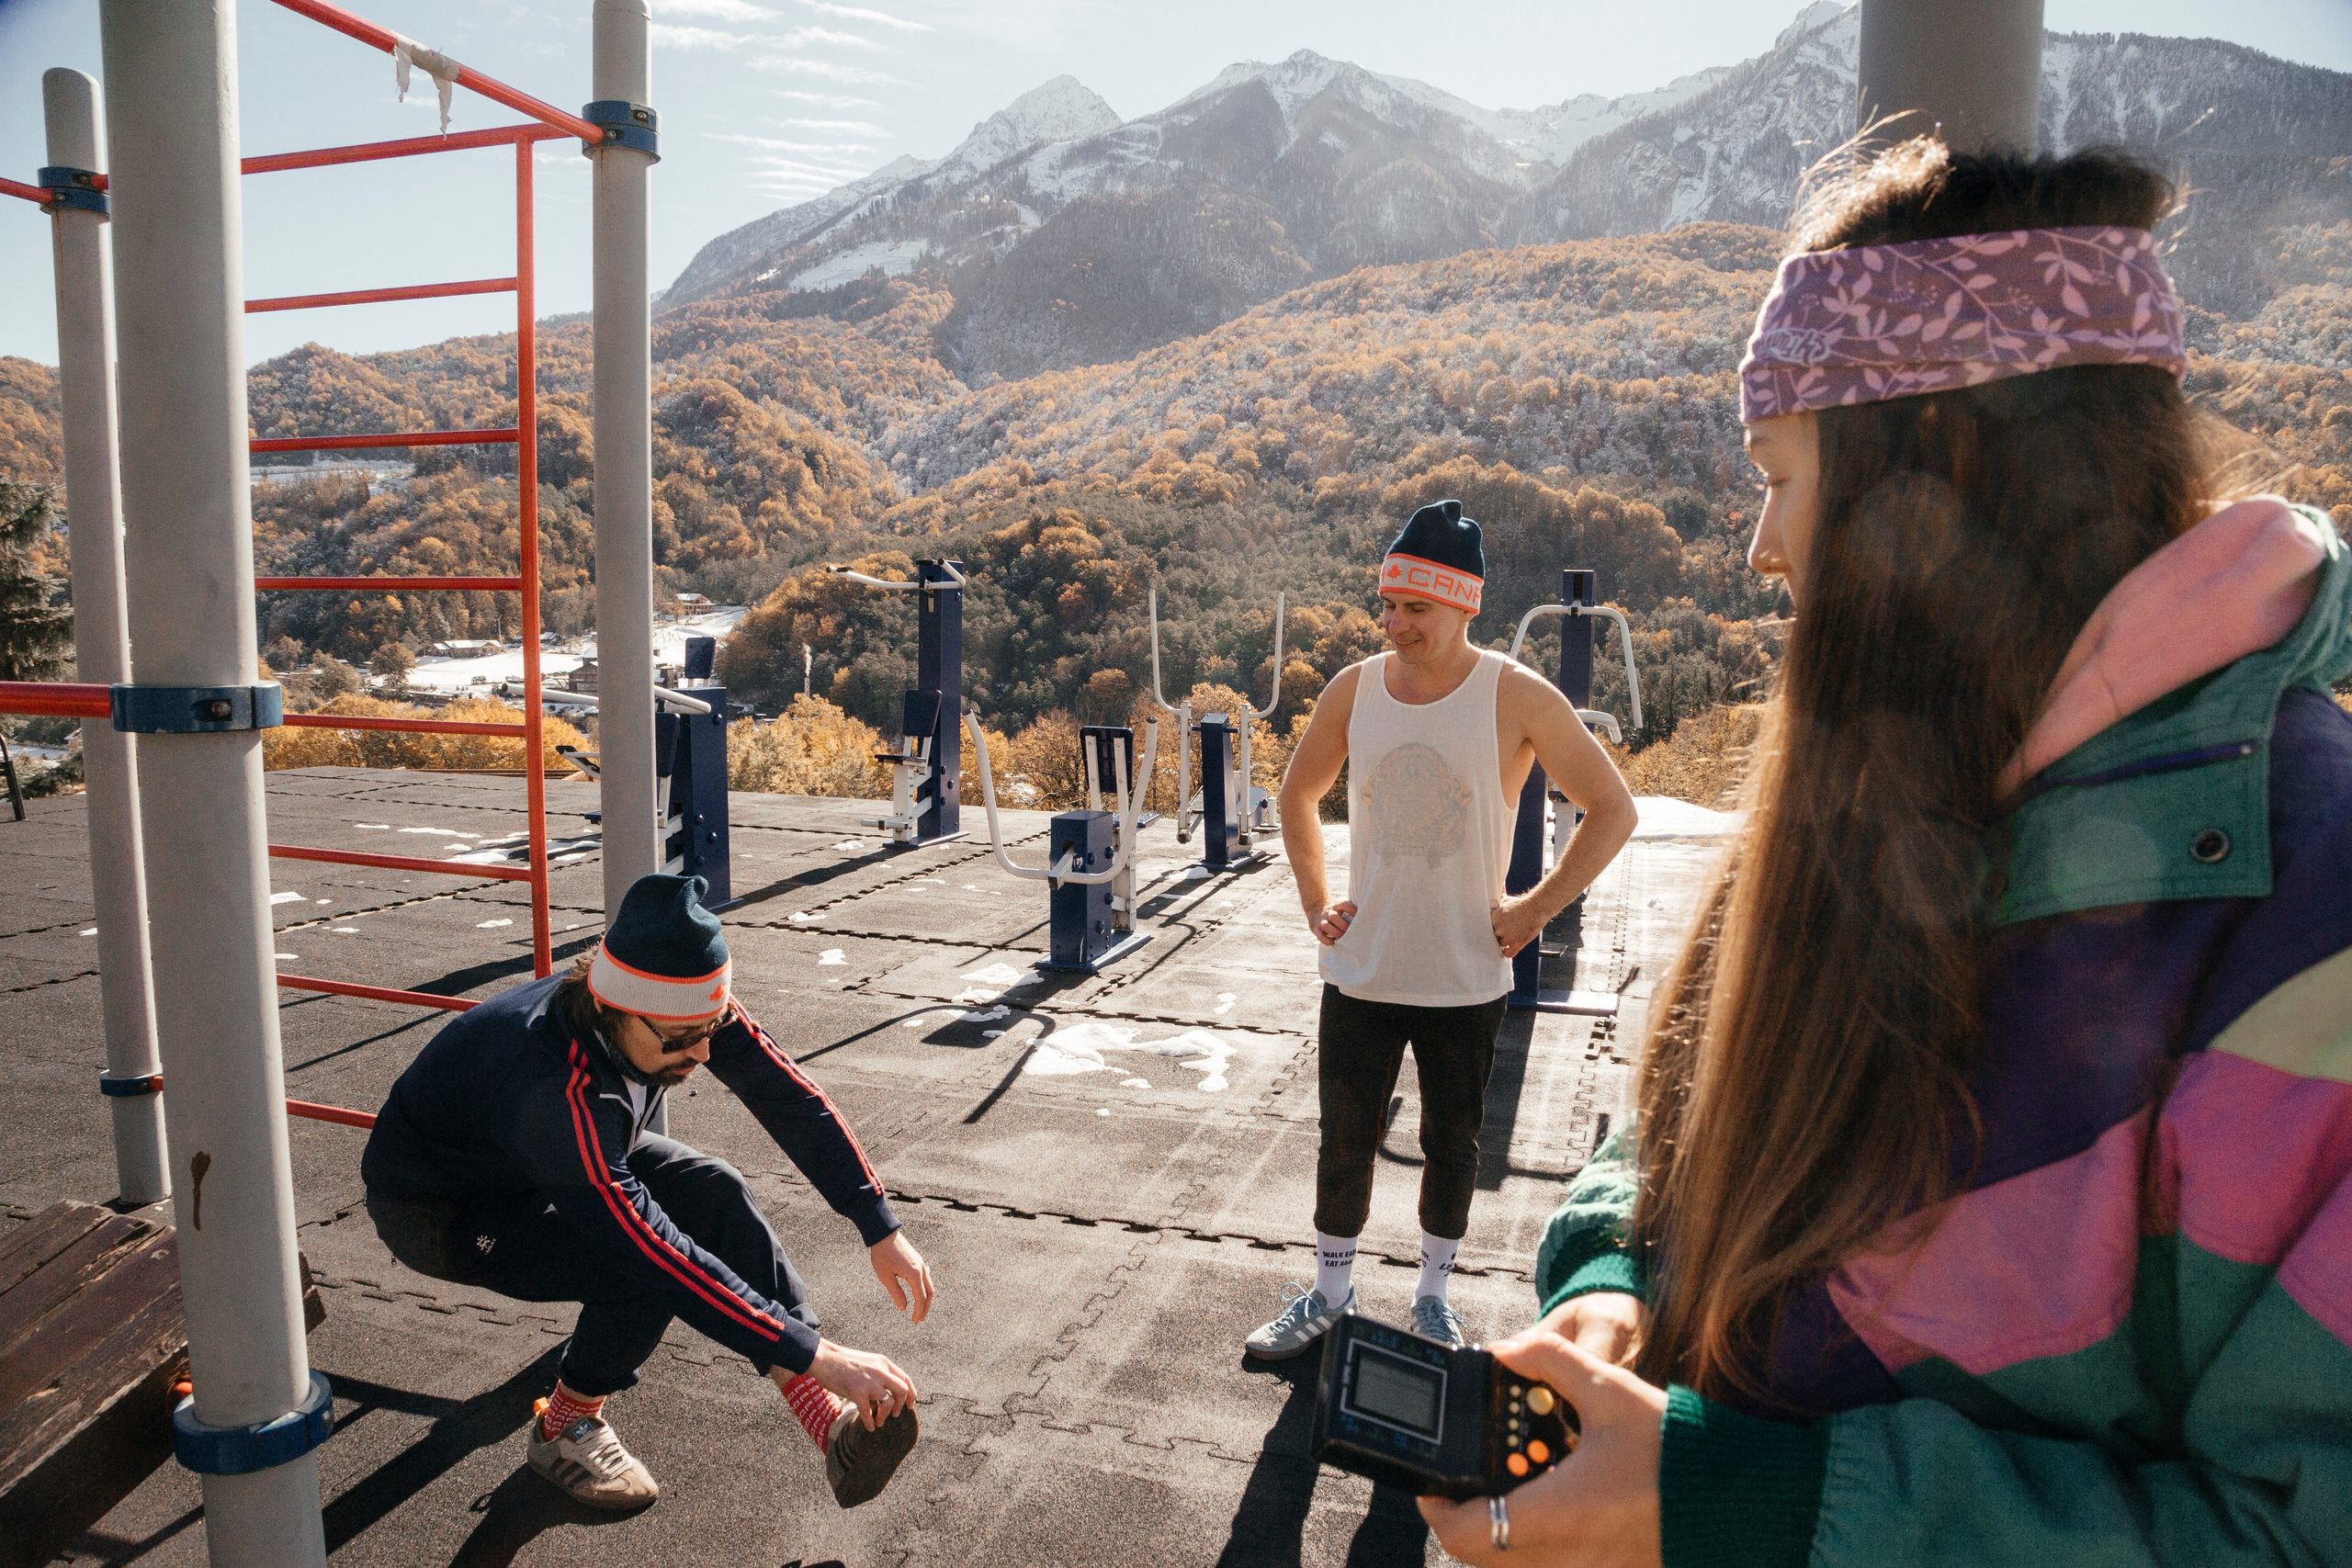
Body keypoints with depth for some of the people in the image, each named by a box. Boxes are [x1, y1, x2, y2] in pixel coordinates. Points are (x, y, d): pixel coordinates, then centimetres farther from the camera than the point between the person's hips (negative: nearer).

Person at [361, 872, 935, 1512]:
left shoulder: (682, 1011, -26)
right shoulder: (554, 1092, -44)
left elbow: (796, 1103, -19)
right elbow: (657, 1253, -46)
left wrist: (883, 1231, -22)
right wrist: (816, 1355, -45)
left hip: (571, 1161, 6)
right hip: (437, 1211, -6)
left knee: (715, 1194, -18)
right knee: (646, 1268, -28)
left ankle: (832, 1424, -17)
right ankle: (565, 1427, 1)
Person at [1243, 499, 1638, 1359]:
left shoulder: (1516, 697, -11)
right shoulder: (1354, 689, -1)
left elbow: (1613, 811, -5)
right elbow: (1298, 795, 15)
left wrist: (1536, 908, -9)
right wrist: (1315, 902, 6)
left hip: (1467, 979, -2)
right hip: (1361, 973, 2)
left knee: (1453, 1145, 13)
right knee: (1345, 1142, 10)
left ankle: (1433, 1296, 34)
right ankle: (1330, 1295, 30)